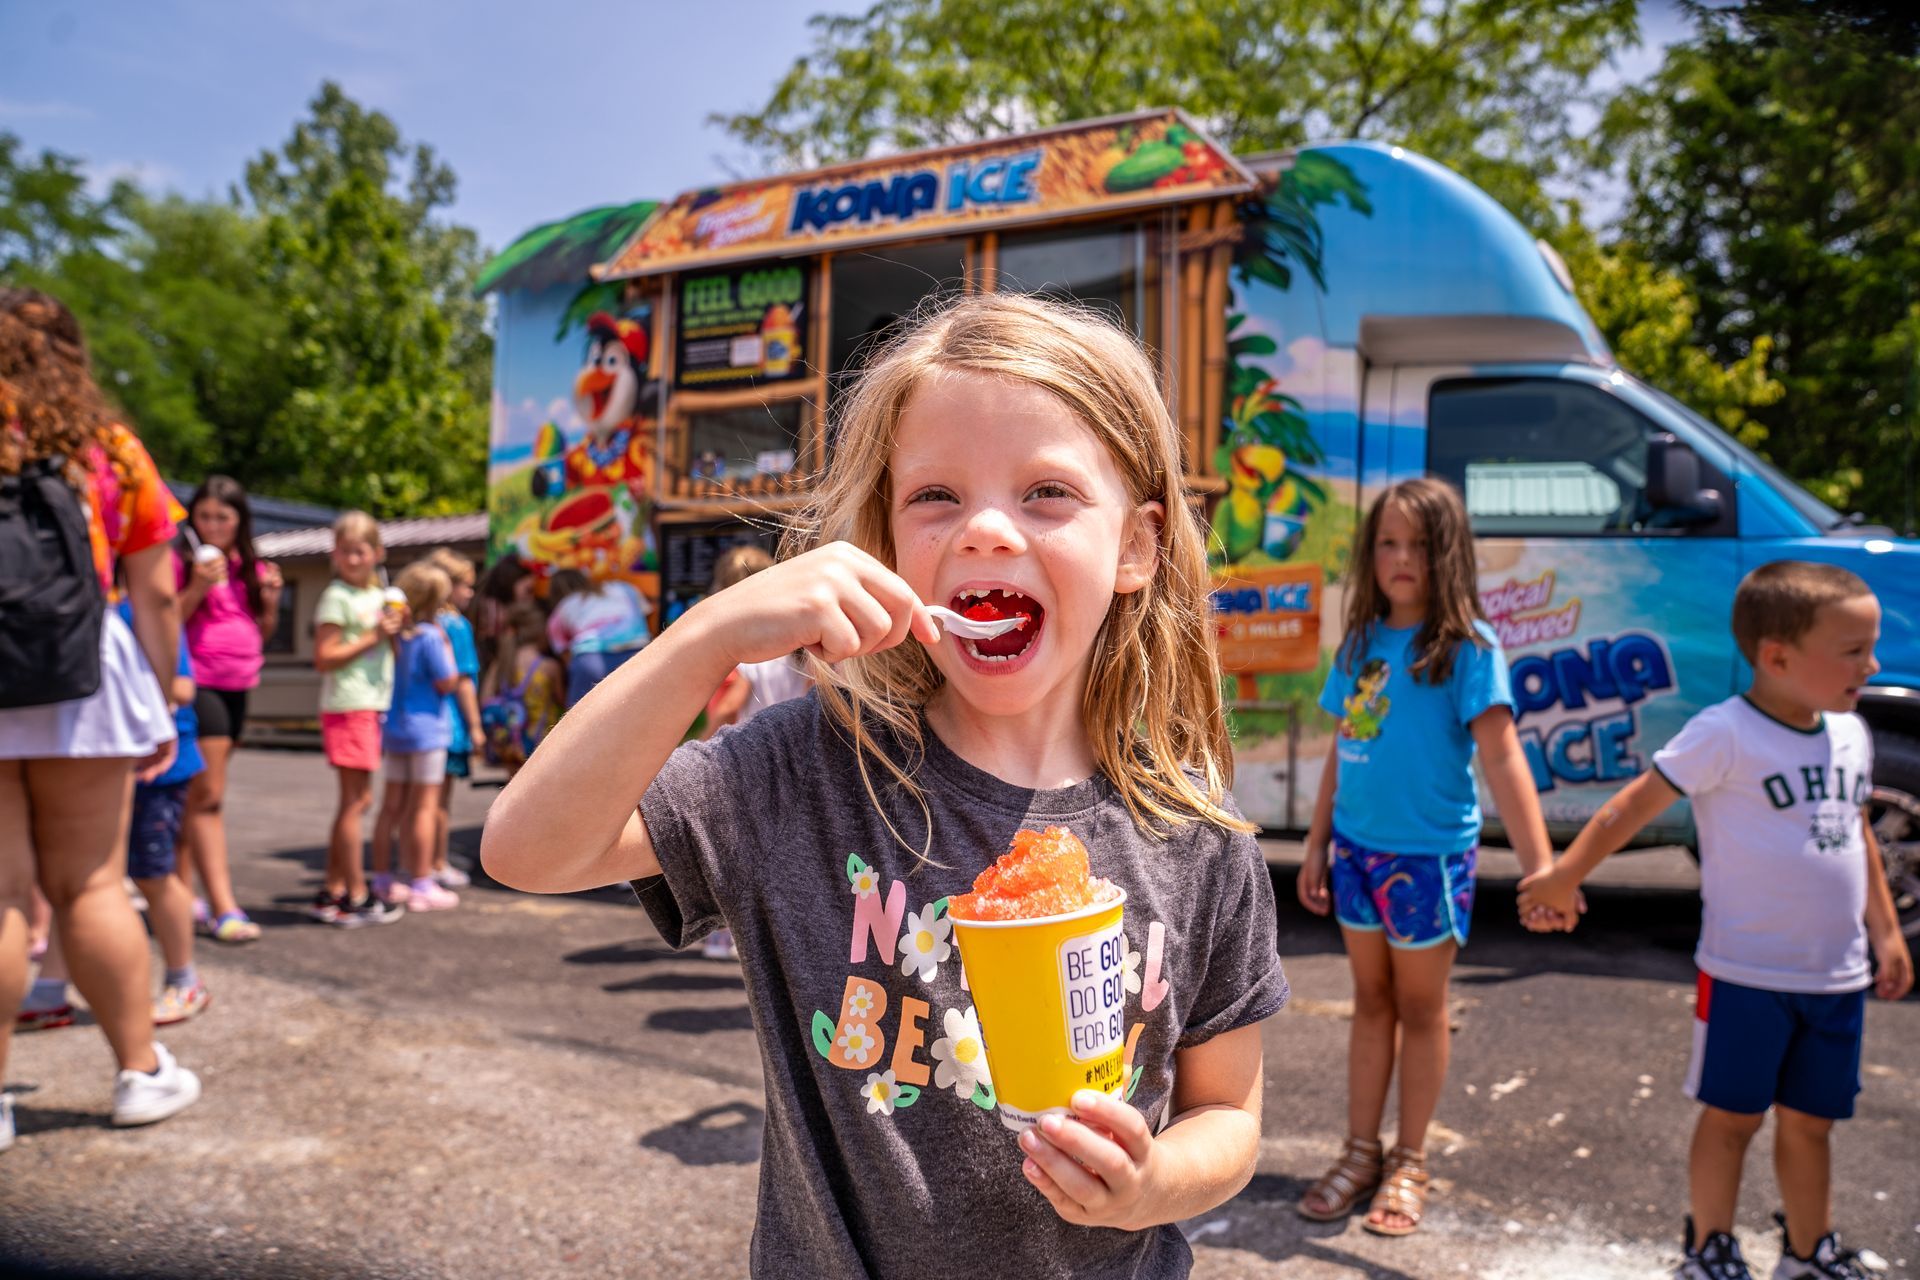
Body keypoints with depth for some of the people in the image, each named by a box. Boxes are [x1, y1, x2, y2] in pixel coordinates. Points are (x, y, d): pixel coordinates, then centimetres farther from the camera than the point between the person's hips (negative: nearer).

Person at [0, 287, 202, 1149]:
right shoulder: (109, 450, 4)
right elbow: (155, 598, 4)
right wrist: (161, 703, 11)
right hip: (82, 687, 1)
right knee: (90, 886, 11)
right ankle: (142, 1072, 20)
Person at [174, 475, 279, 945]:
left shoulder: (252, 569, 13)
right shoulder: (181, 563, -4)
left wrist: (271, 602, 1)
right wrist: (199, 587, -19)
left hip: (237, 686, 6)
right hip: (198, 684, -6)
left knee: (197, 795, 13)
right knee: (207, 795, -9)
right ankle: (223, 907, -11)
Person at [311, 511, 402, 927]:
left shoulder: (380, 596, 15)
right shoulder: (336, 598, -8)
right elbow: (324, 658, -14)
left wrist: (396, 630, 2)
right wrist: (373, 637, -16)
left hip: (371, 705, 8)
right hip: (347, 705, -8)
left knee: (358, 799, 11)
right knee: (355, 800, -5)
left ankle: (332, 892, 19)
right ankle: (355, 897, 0)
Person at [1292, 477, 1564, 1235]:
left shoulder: (1467, 646, -13)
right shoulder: (1361, 641, 4)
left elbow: (1501, 757, -20)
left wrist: (1540, 866, -27)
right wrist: (1317, 847, 11)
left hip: (1430, 853, -5)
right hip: (1358, 849, 5)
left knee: (1419, 1008, 11)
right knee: (1371, 1002, 16)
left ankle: (1409, 1164, 27)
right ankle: (1361, 1152, 29)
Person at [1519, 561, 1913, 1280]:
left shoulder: (1851, 733, 6)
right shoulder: (1725, 735, -17)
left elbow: (1858, 834, 18)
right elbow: (1634, 806, -16)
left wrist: (1885, 931, 19)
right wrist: (1565, 876, -16)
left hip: (1837, 976, 6)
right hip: (1746, 972, -6)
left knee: (1809, 1119, 19)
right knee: (1733, 1115, 7)